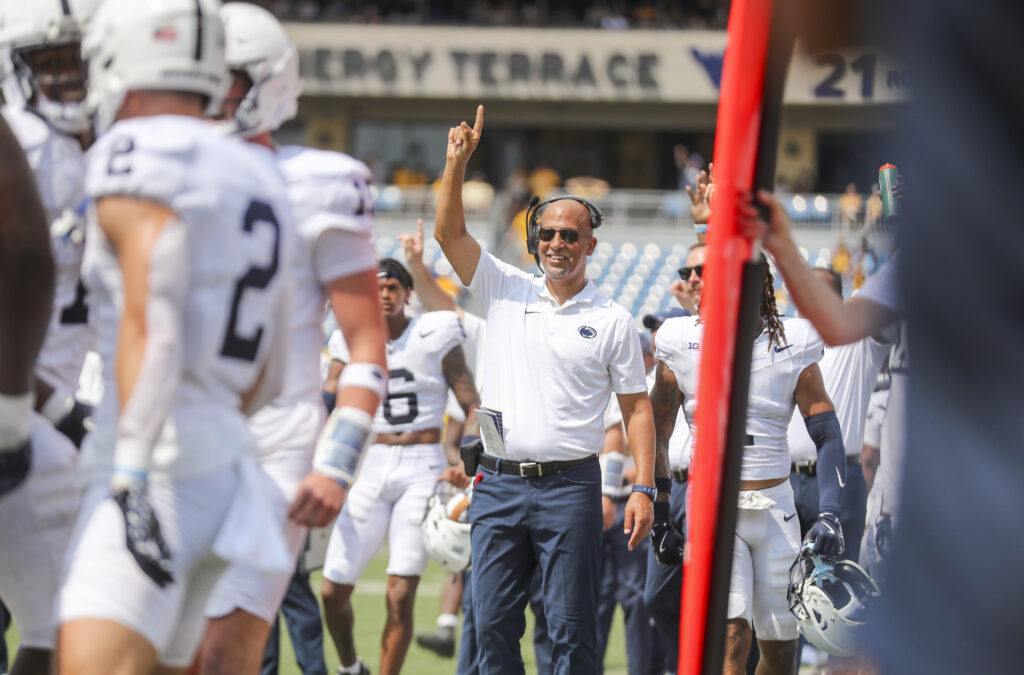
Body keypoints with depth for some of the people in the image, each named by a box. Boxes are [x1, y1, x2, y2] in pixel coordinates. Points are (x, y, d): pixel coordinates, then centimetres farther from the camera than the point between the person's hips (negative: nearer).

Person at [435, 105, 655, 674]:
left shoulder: (613, 321, 4)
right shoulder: (507, 291, 10)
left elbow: (637, 407, 4)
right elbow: (450, 232, 3)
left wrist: (644, 488, -5)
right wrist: (458, 162, -10)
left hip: (570, 486, -3)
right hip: (499, 483, 3)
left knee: (573, 629, -5)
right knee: (493, 625, 2)